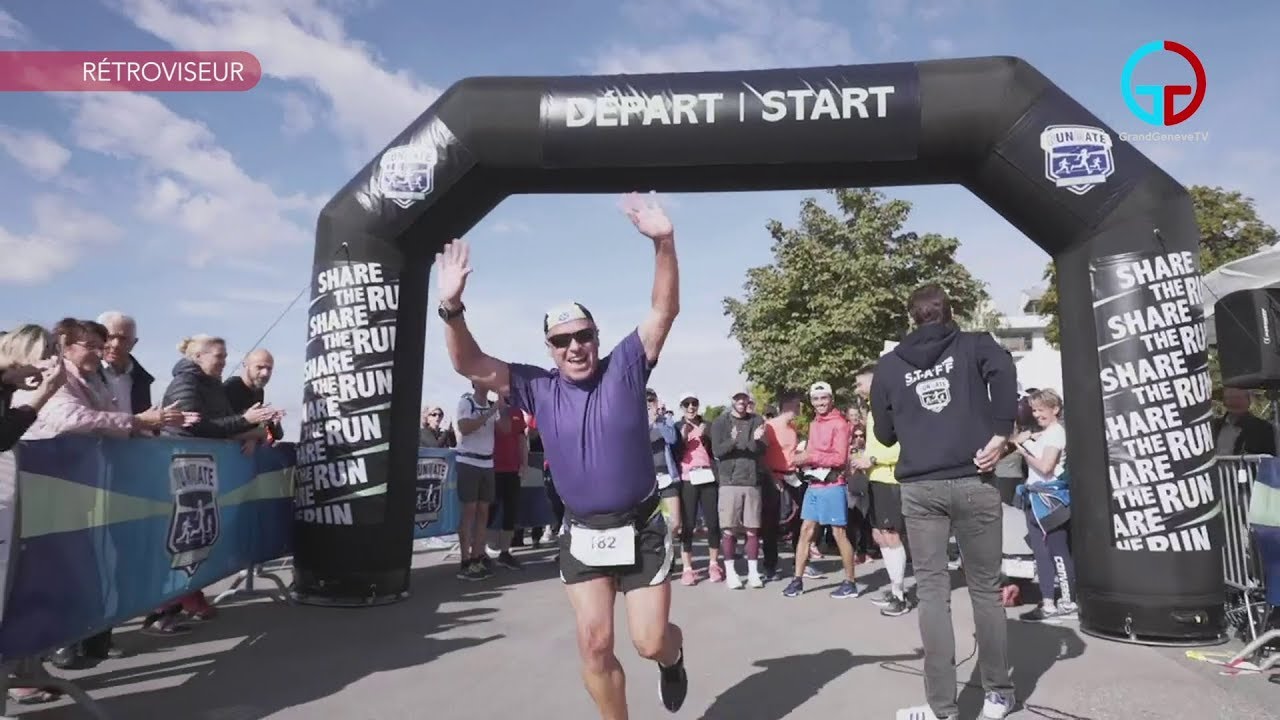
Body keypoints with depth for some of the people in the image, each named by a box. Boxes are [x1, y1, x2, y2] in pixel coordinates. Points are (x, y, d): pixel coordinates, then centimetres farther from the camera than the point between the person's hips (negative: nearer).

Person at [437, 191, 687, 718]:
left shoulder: (625, 369, -6)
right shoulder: (539, 389, -2)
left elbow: (664, 310, -15)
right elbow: (471, 365, -9)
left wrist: (663, 241, -29)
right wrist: (452, 309, -26)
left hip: (641, 531, -2)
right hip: (582, 536, 2)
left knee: (650, 642, 4)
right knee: (594, 645, 5)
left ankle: (674, 655, 42)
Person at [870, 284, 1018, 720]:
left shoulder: (889, 365, 11)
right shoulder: (973, 345, 7)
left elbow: (884, 434, 11)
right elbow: (1002, 368, -16)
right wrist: (1000, 432, -11)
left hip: (920, 489, 0)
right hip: (974, 483, 0)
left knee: (932, 592, 4)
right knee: (986, 588, 12)